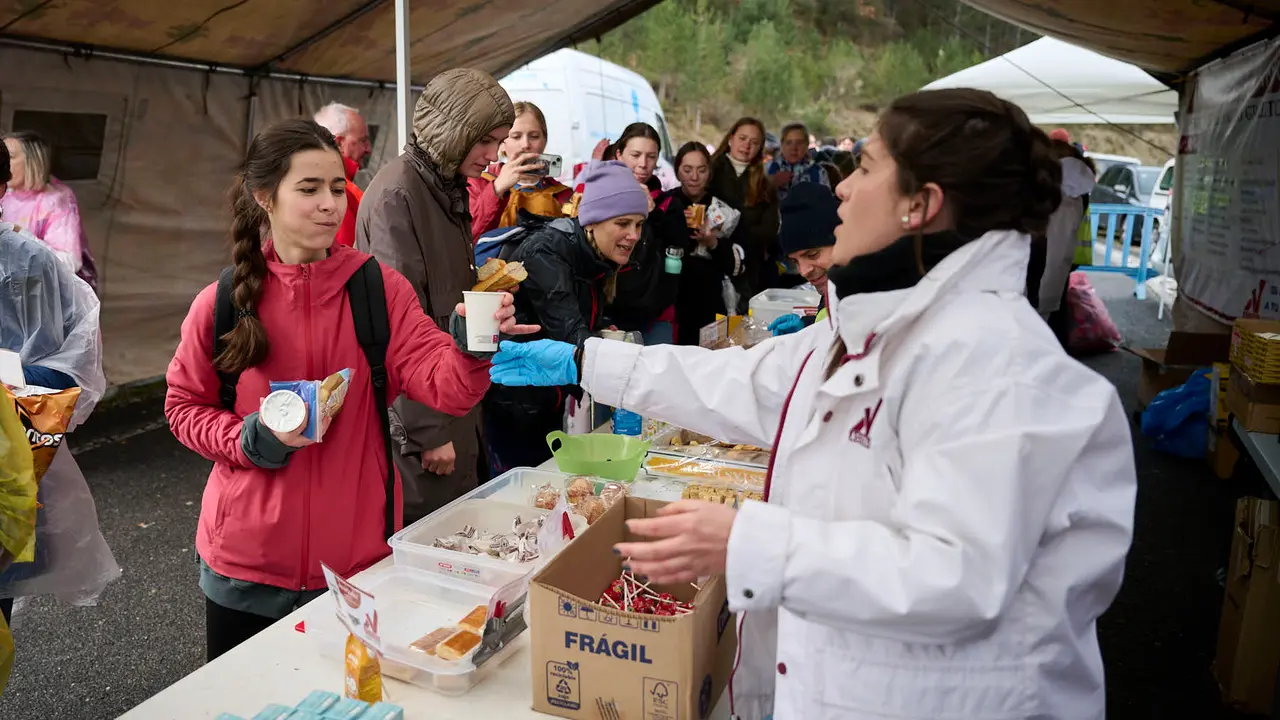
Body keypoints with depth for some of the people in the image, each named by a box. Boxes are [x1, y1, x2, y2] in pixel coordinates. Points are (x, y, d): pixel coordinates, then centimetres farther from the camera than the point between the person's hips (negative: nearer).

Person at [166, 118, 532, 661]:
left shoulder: (380, 289, -7)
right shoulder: (220, 304, -6)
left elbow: (445, 387, -17)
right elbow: (184, 407, 5)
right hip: (245, 566, 1)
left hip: (359, 559, 0)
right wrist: (251, 439, -13)